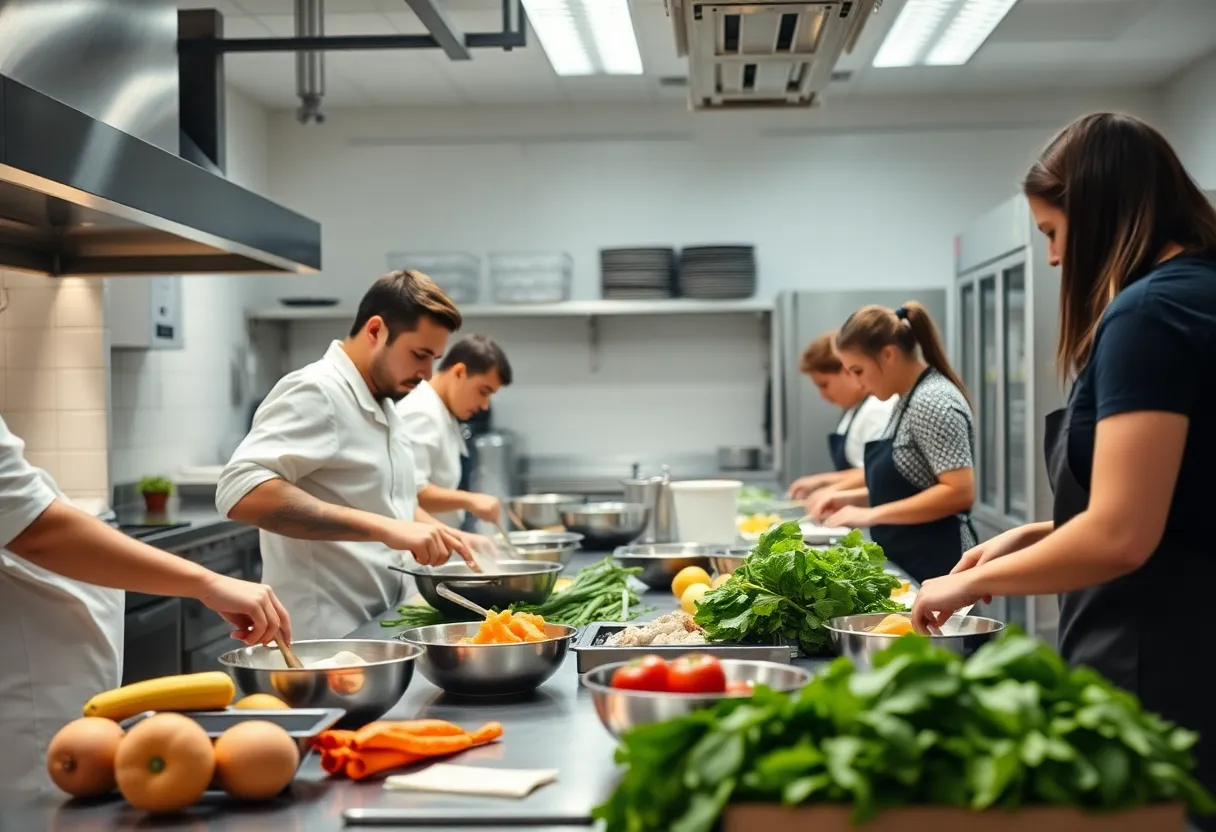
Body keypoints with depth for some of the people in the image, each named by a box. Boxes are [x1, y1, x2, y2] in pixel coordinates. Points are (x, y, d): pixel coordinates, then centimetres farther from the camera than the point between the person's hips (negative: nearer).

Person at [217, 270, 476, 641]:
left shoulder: (382, 404, 14)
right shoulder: (315, 393, -15)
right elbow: (242, 490, -30)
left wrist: (450, 536, 8)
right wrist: (384, 528, -33)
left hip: (378, 631, 9)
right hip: (325, 640, -9)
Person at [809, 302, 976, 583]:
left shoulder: (933, 401, -17)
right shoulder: (908, 400, 12)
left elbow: (959, 492, -23)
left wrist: (872, 515, -21)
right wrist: (854, 497, 7)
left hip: (934, 566, -9)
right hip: (905, 563, 9)